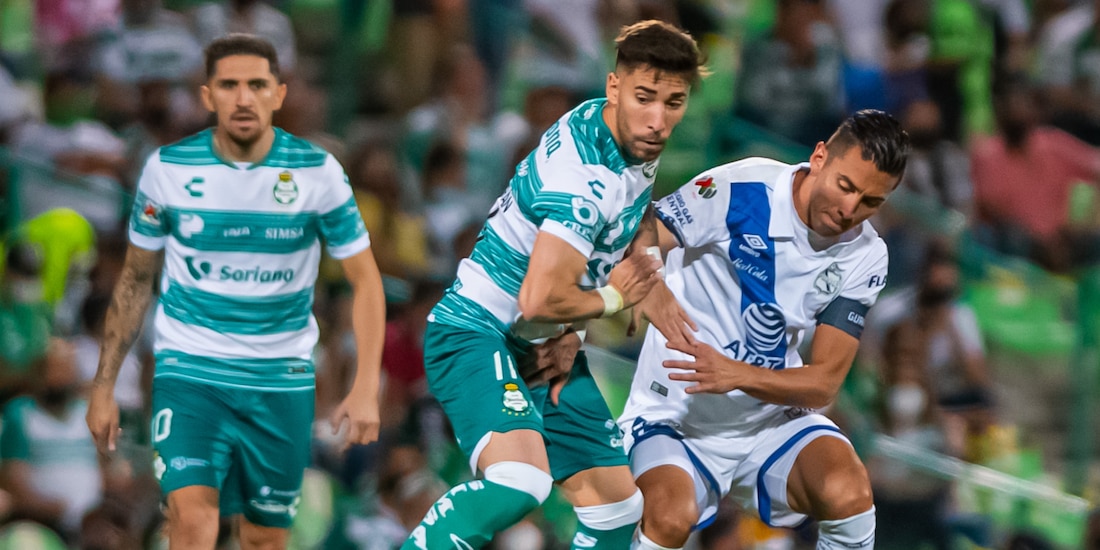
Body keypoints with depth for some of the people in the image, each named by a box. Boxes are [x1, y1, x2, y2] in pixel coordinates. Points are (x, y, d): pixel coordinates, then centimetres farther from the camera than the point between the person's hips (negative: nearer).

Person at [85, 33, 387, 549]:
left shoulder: (318, 173, -7)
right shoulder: (167, 169, -5)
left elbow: (365, 280, -1)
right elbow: (135, 280, 7)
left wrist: (366, 387, -11)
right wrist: (103, 384, 6)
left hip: (281, 380, 1)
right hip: (189, 370, -1)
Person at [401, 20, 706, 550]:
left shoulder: (633, 140, 4)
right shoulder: (588, 178, -27)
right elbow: (540, 300, -32)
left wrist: (572, 334, 6)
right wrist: (611, 298, -10)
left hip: (542, 348, 10)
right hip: (477, 332, -10)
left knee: (616, 506, 6)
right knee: (519, 484, -34)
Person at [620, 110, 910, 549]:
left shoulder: (865, 257, -2)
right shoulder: (739, 191, -16)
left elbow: (824, 383, -6)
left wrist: (738, 375, -26)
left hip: (771, 423, 4)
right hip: (676, 420, -4)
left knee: (849, 492, -27)